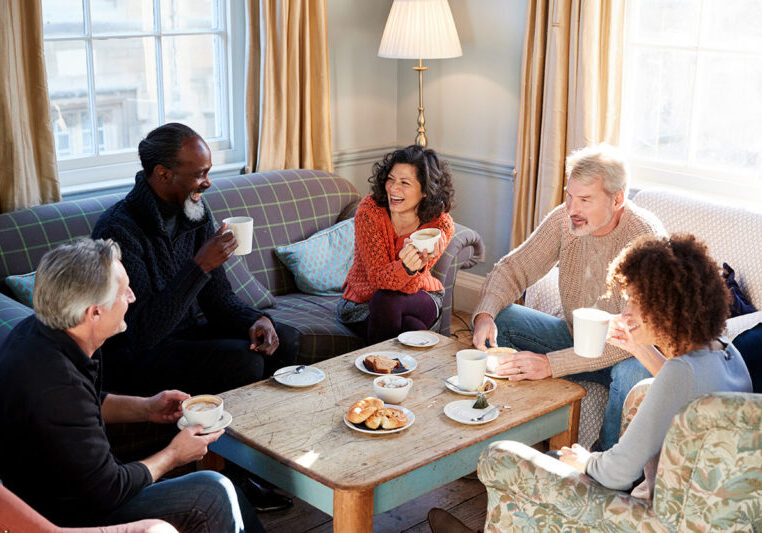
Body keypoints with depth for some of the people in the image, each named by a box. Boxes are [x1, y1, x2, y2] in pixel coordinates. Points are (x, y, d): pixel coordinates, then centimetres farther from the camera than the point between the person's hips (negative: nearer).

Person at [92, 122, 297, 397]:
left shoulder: (196, 212, 2)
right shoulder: (118, 230, -23)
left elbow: (217, 296, 6)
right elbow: (143, 332, -29)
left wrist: (255, 320, -15)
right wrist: (200, 266, -32)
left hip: (185, 333, 8)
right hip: (133, 355, -7)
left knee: (284, 340, -7)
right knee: (242, 361, -26)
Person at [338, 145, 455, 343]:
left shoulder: (441, 225, -18)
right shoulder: (370, 210, -22)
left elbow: (409, 288, -22)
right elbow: (377, 278, -24)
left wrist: (419, 264, -46)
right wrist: (406, 267, -47)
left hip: (418, 298, 1)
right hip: (364, 299, -1)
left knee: (387, 301, -35)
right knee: (412, 328, -33)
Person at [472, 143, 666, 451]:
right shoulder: (564, 219, -9)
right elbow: (513, 268, -2)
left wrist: (552, 364, -40)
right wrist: (485, 315, -24)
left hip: (623, 352, -5)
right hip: (574, 338, 5)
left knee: (633, 370, -39)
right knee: (494, 319, -14)